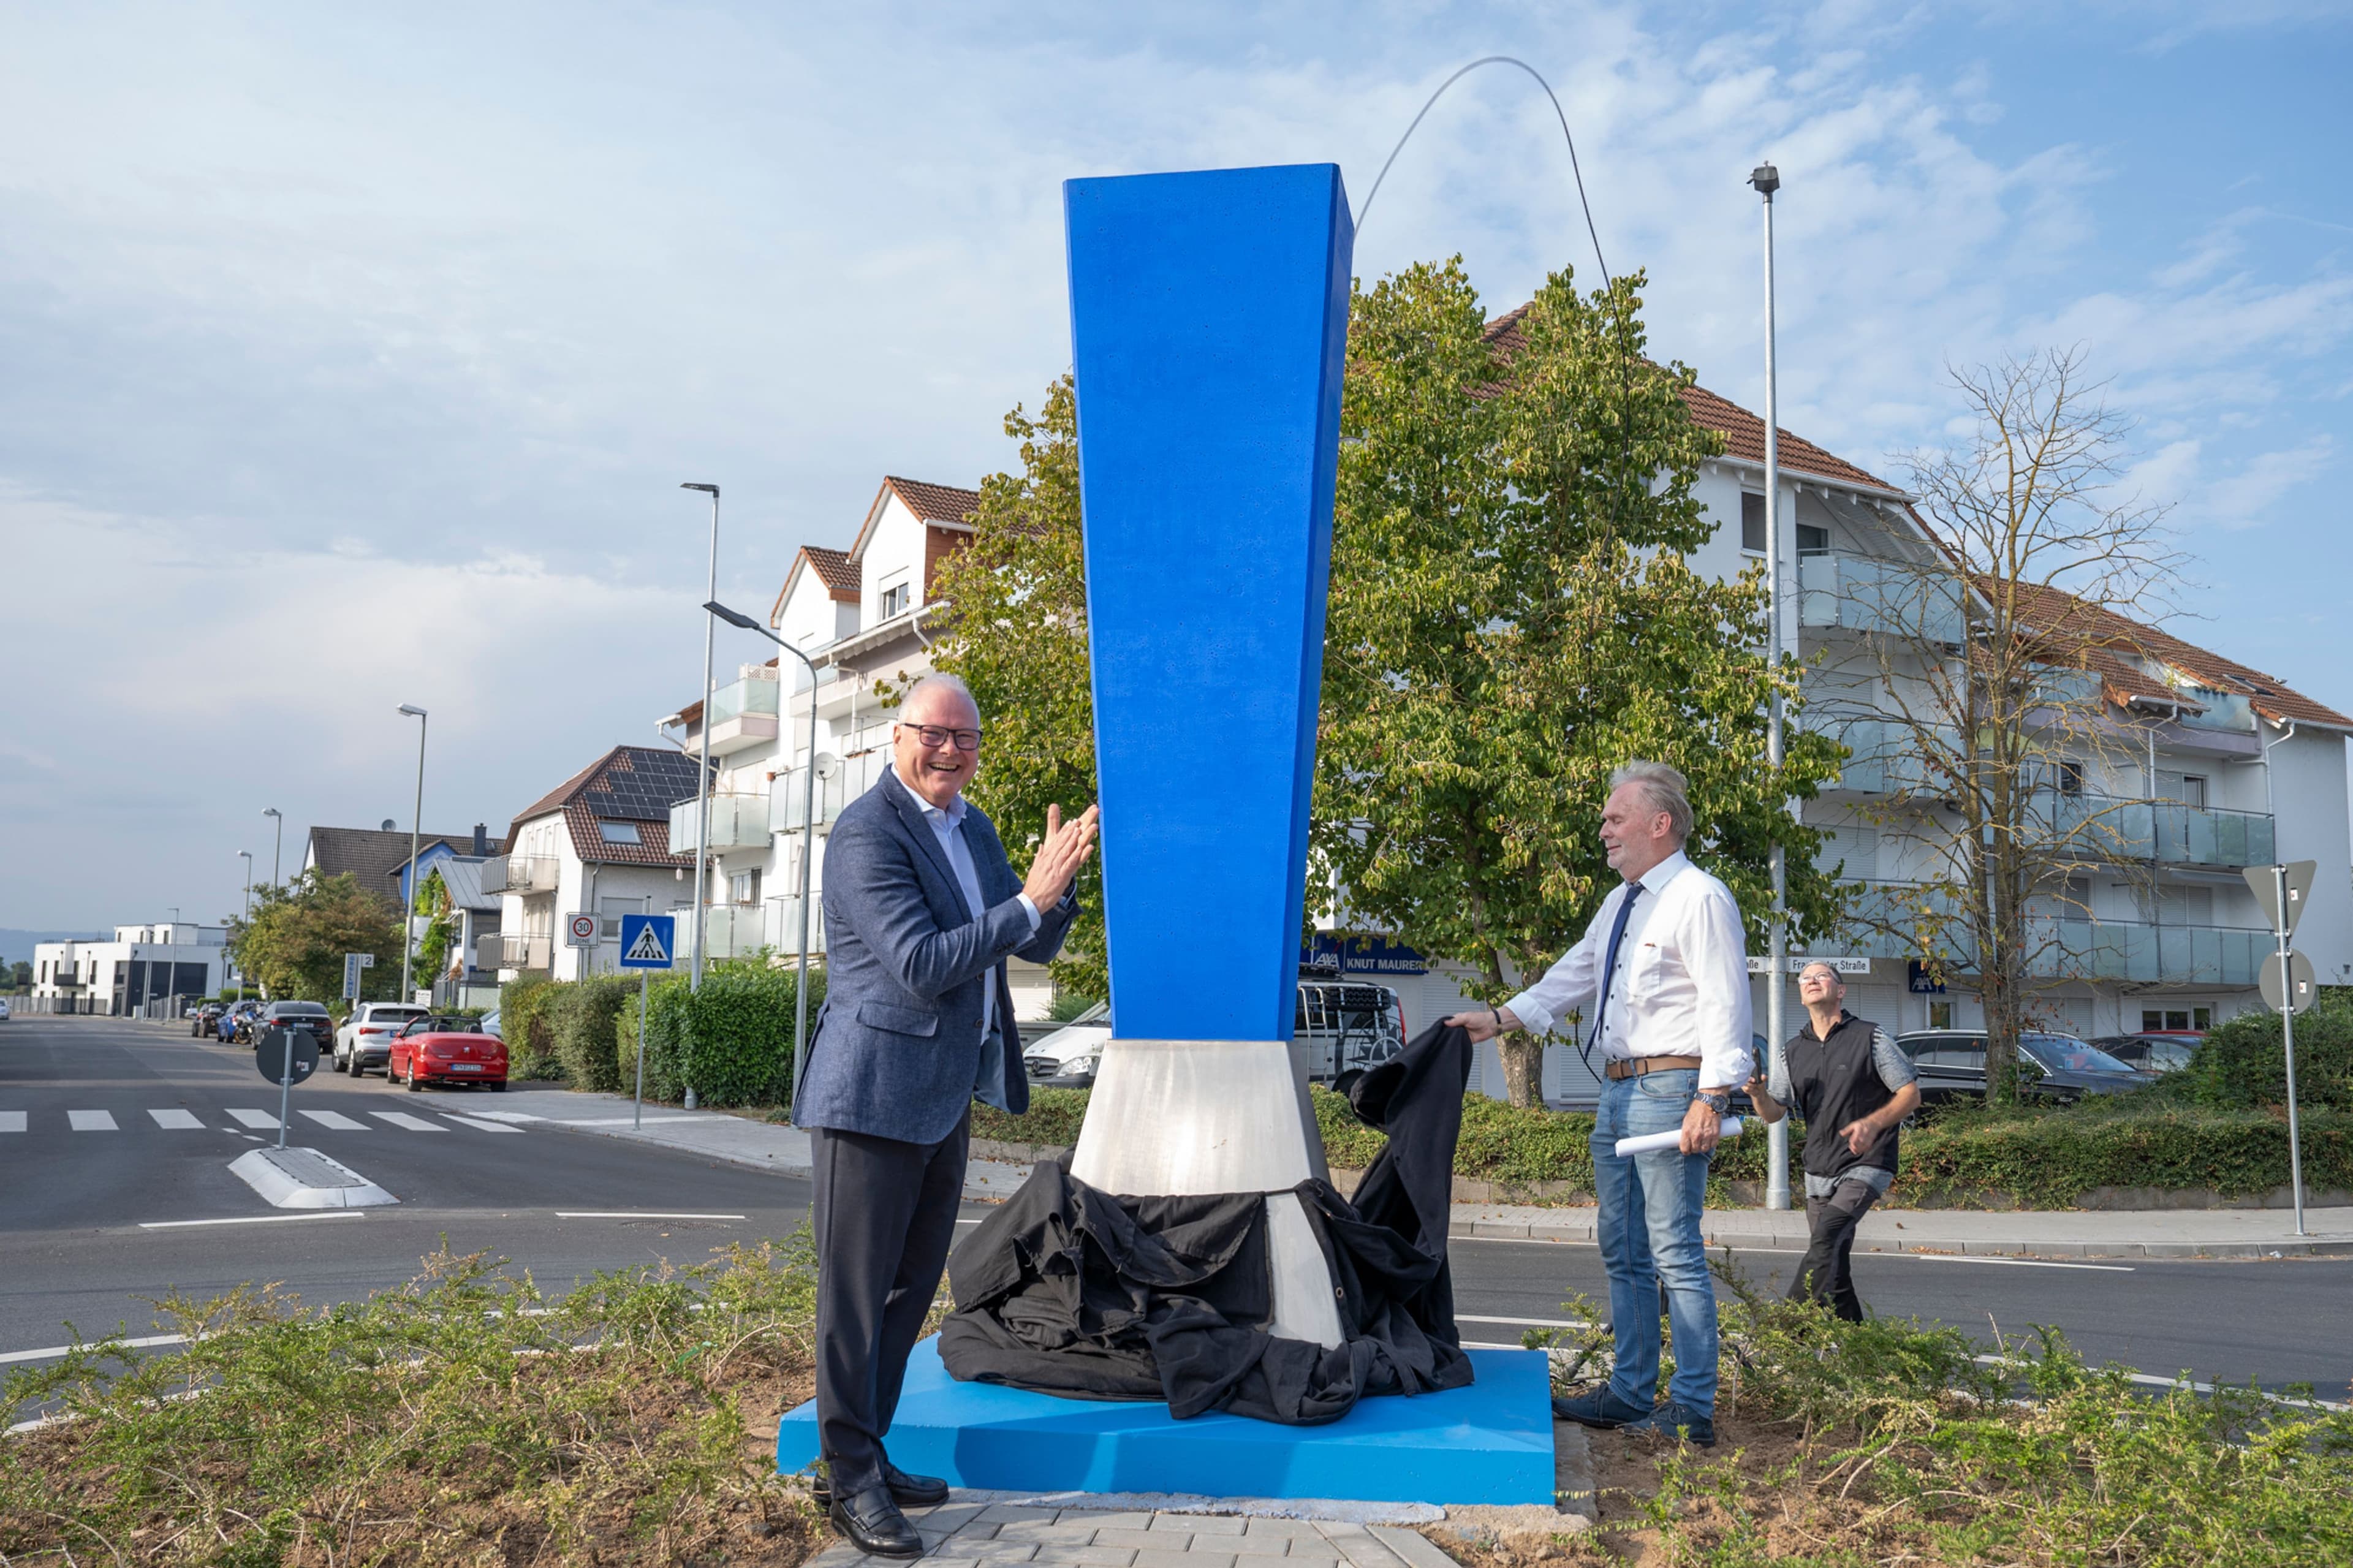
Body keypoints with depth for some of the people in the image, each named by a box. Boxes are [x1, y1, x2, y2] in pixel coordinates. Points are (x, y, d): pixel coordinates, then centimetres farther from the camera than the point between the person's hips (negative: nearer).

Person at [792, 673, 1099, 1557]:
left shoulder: (972, 828, 12)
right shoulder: (868, 832, -15)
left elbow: (1036, 947, 13)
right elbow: (922, 966, -23)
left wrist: (1058, 879, -7)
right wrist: (1028, 900, -24)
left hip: (946, 1097, 9)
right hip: (876, 1093, -9)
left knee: (911, 1286, 17)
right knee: (856, 1294, 1)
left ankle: (867, 1457, 30)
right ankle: (851, 1483, 12)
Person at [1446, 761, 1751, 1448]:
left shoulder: (1699, 898, -10)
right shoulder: (1620, 902, 17)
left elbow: (1725, 1003, -16)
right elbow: (1573, 975, 20)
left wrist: (1711, 1099, -23)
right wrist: (1501, 1018, 10)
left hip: (1669, 1089, -10)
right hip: (1617, 1090, 10)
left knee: (1675, 1253, -6)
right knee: (1622, 1251, 14)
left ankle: (1692, 1412, 2)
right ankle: (1630, 1395, 25)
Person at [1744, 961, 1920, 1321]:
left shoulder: (1870, 1038, -2)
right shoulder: (1793, 1051, 11)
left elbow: (1911, 1095, -2)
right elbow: (1774, 1113, 11)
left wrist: (1873, 1123, -20)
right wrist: (1758, 1093, -13)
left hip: (1865, 1164, -6)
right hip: (1818, 1170, 6)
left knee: (1827, 1237, -24)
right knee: (1834, 1264, 6)